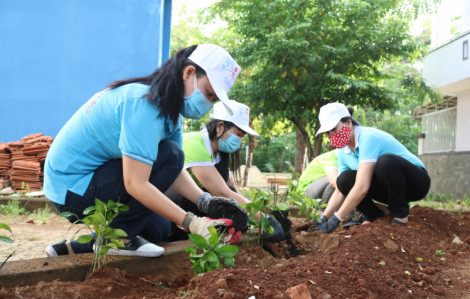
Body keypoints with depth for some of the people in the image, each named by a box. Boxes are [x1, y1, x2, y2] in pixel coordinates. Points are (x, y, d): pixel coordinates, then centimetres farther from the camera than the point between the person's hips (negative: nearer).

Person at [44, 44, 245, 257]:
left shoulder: (169, 107, 4)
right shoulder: (145, 103, -27)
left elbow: (174, 171, 1)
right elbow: (135, 184, -32)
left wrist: (208, 203, -13)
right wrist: (191, 223, -31)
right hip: (72, 189, -10)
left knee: (159, 231, 14)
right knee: (170, 154, -20)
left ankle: (73, 248, 18)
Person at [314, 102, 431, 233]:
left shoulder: (368, 138, -27)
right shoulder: (343, 153, 0)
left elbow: (362, 188, -35)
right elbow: (340, 191, 3)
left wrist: (336, 219, -31)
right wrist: (323, 218, -8)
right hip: (388, 187, 7)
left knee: (385, 161, -37)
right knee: (345, 179, -16)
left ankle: (400, 216, -17)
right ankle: (377, 218, 0)